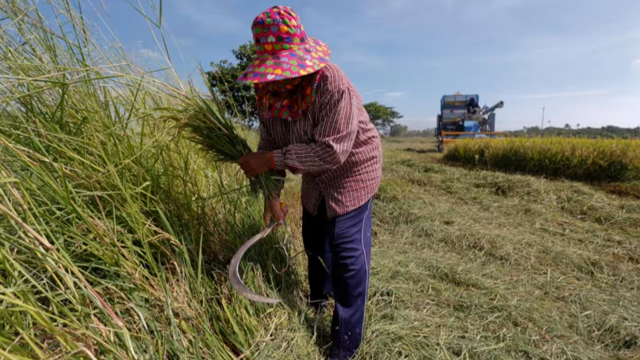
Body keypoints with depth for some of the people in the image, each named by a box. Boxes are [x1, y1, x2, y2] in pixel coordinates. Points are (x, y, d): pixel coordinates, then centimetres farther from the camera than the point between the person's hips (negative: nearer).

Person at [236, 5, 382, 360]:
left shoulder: (332, 84, -32)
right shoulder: (267, 92, -11)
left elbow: (331, 151, -36)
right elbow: (269, 144, -5)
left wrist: (271, 160, -37)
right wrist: (271, 195, -11)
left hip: (352, 167, -7)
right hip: (316, 176, 7)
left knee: (347, 248, -8)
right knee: (314, 237, 20)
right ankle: (319, 298, 49)